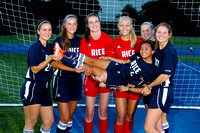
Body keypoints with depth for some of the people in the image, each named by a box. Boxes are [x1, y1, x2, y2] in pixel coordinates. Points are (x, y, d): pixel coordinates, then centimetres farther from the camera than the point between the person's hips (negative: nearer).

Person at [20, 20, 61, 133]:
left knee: (49, 121, 9)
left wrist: (57, 60, 2)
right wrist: (50, 58, -19)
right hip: (32, 88, -7)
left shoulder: (49, 47, 12)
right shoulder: (35, 47, -9)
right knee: (31, 123, -1)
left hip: (45, 88, 8)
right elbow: (35, 69, -14)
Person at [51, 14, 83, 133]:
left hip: (76, 80, 5)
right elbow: (54, 63, -12)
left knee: (71, 115, 13)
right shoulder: (58, 41, -6)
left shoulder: (79, 41, 7)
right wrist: (73, 69, -21)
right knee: (64, 118, -5)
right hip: (62, 80, -4)